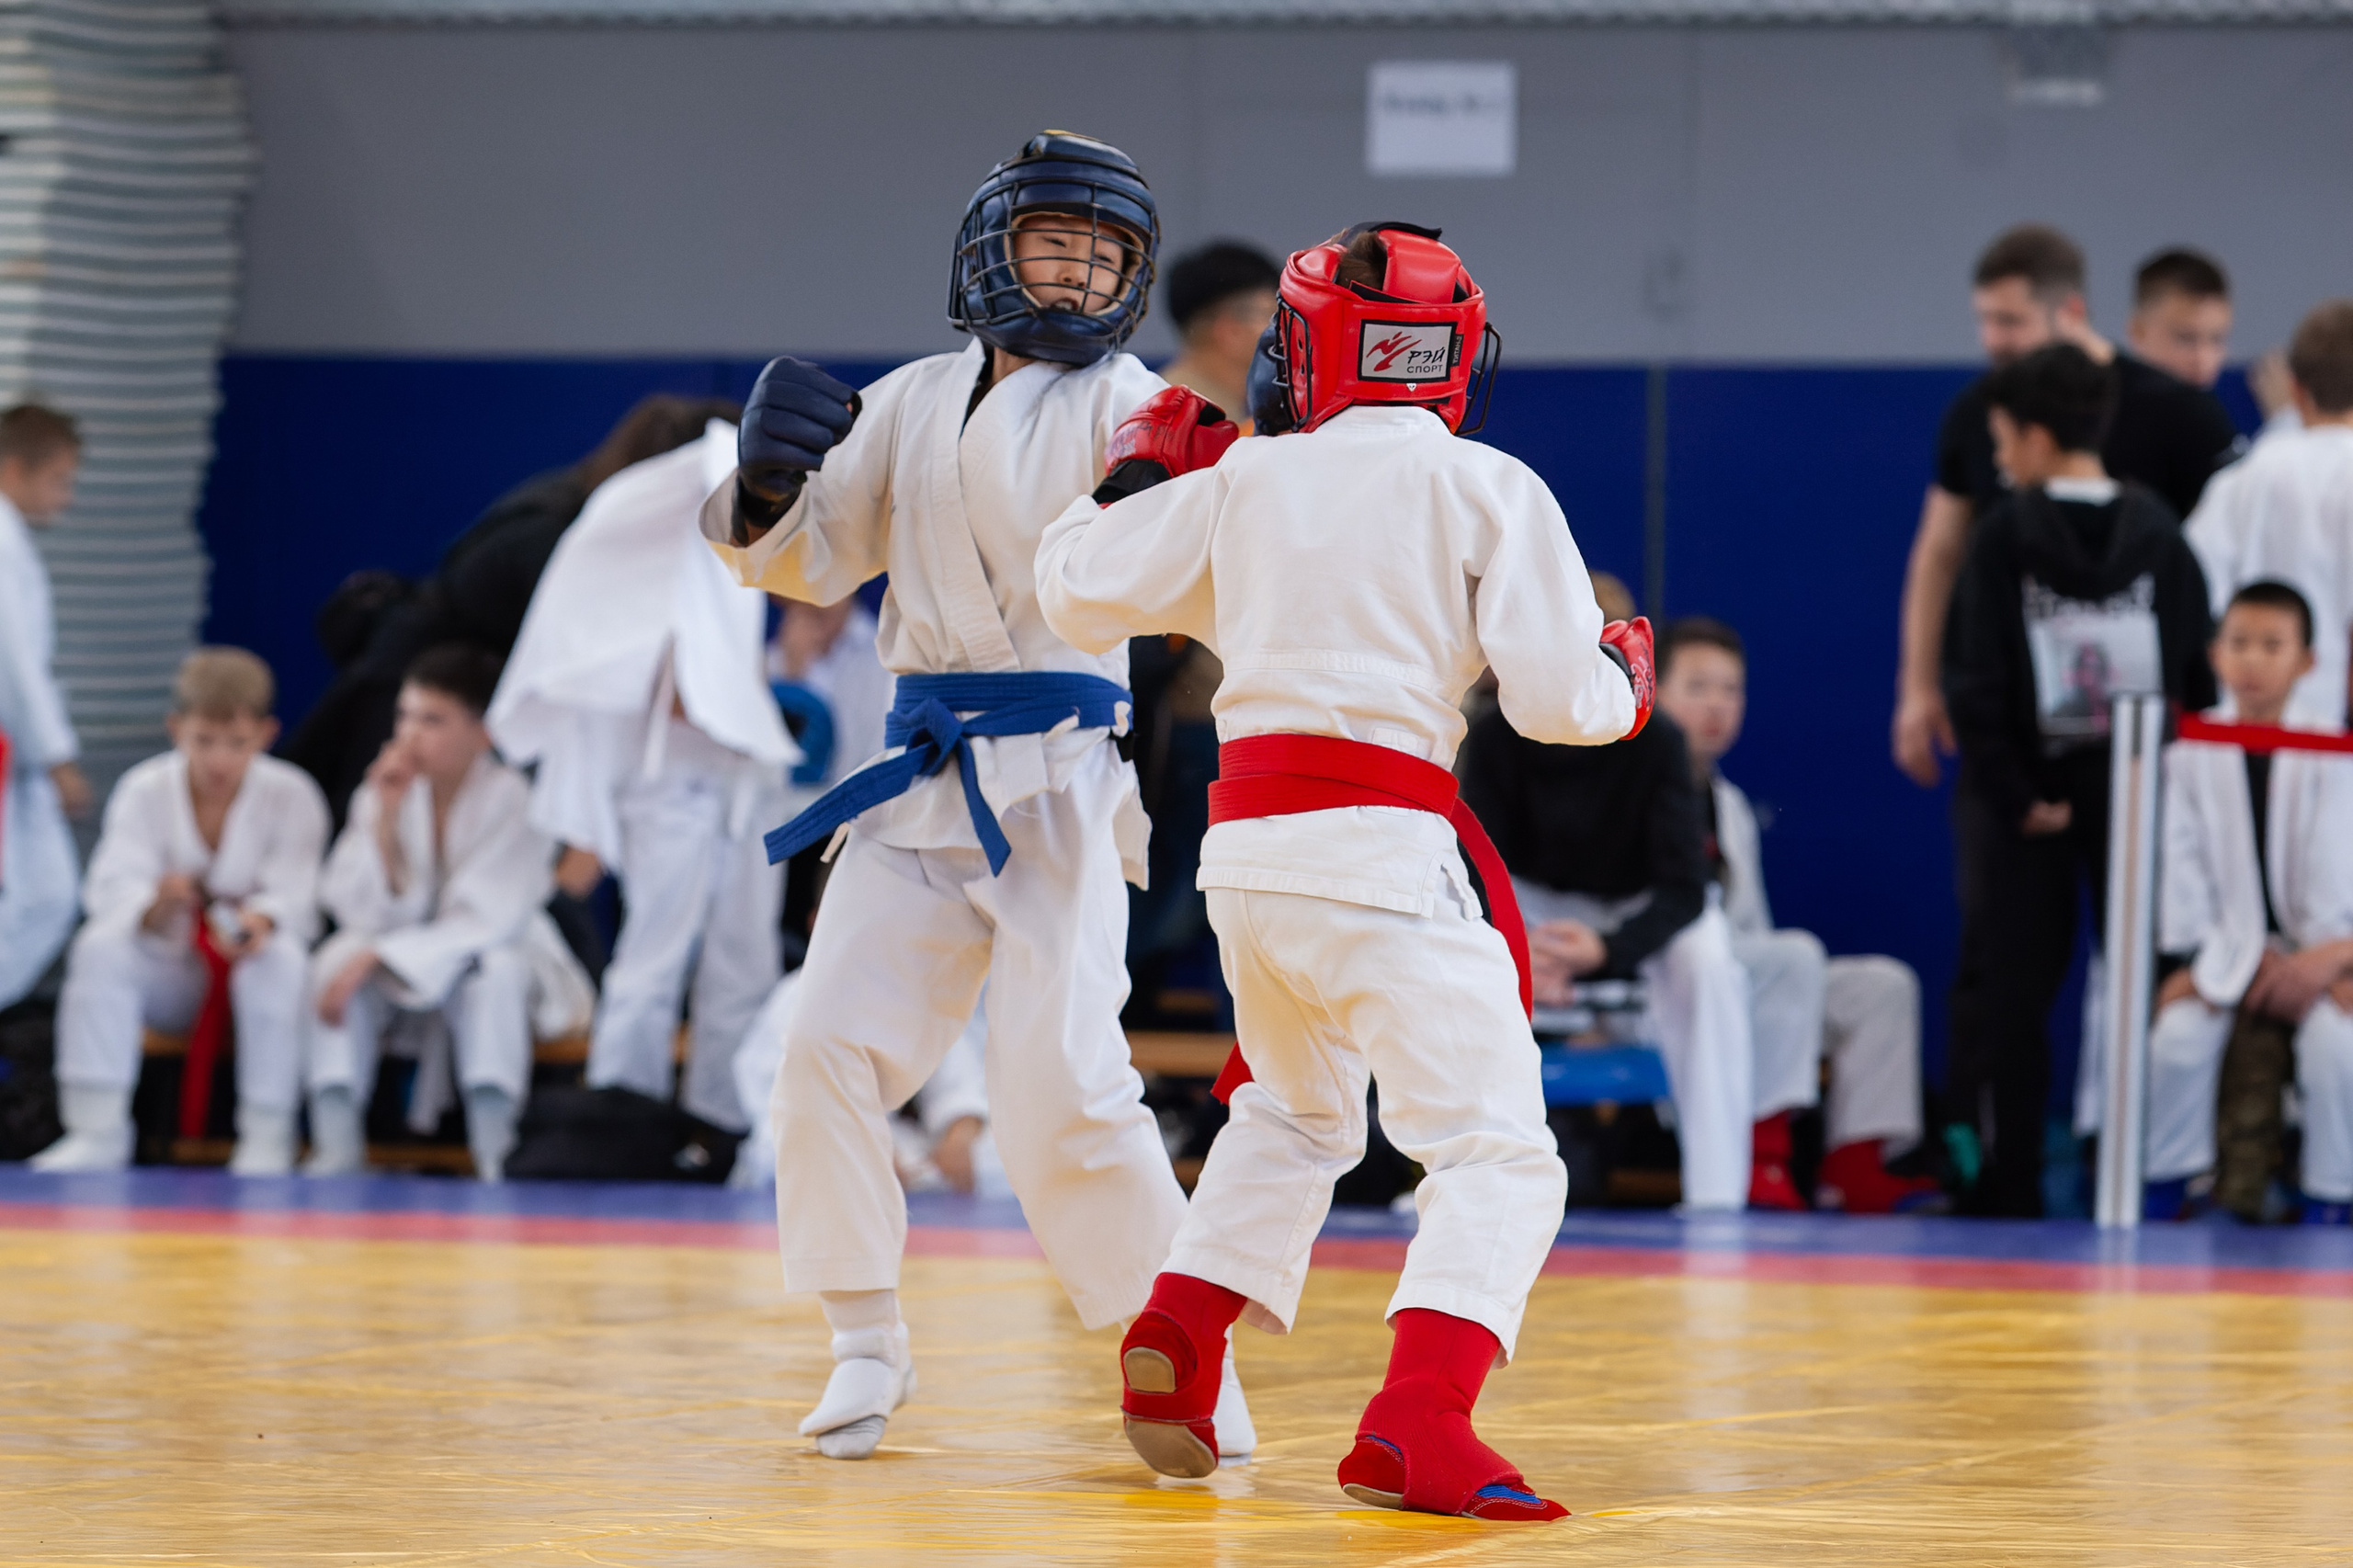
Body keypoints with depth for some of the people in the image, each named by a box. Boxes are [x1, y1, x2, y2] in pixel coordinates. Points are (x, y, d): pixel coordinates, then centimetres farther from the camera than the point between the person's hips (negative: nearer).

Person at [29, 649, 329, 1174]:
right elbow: (114, 887, -21)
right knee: (99, 947, -27)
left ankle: (267, 1136, -28)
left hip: (253, 955, -2)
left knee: (279, 960, -36)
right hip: (172, 975, 2)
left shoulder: (290, 795, -10)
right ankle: (97, 1133, -25)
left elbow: (292, 891, -22)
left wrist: (263, 919, -47)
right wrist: (156, 906, -46)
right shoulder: (143, 791, -8)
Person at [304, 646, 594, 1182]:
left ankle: (494, 1152, -35)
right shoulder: (385, 793, -6)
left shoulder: (512, 801, -18)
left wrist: (377, 957, -31)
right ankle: (336, 1149, -28)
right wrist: (385, 819, -24)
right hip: (397, 977, 3)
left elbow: (484, 922, -24)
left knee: (493, 974, -37)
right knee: (333, 962, -26)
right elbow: (366, 914, -13)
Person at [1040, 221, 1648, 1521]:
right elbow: (1557, 698, -5)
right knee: (1497, 1152, -7)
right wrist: (1624, 672, 18)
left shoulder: (1241, 483, 10)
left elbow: (1080, 594, 19)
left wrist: (1142, 471, 34)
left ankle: (1179, 1334, 20)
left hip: (1245, 842, 5)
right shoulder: (1486, 490, 1)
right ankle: (1417, 1427, -26)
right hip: (1384, 846, -5)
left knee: (1298, 1110, 31)